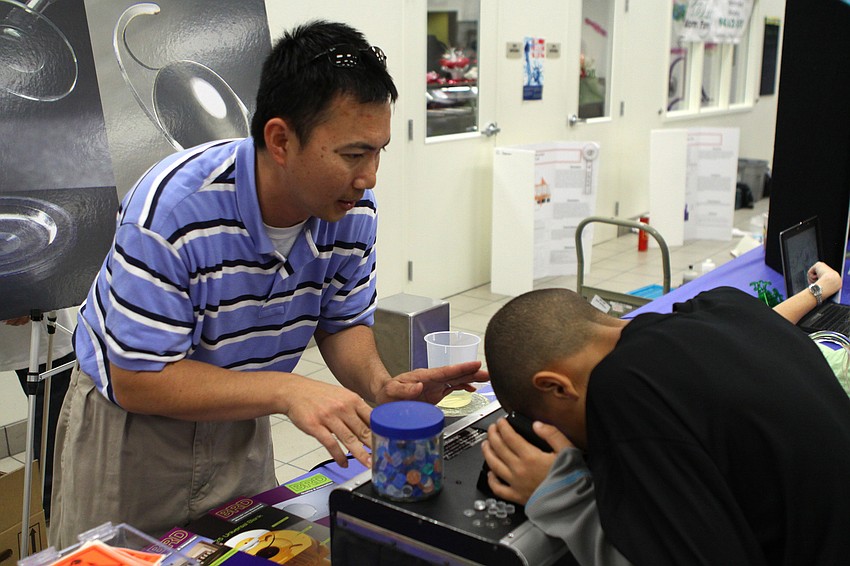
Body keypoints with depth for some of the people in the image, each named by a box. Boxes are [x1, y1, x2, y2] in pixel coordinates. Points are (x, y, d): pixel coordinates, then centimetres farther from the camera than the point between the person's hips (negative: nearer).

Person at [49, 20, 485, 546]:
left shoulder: (353, 211, -15)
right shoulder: (172, 208, -32)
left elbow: (344, 322, -1)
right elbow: (137, 380, -28)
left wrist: (379, 384, -23)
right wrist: (286, 390, -37)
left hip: (241, 430, 5)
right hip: (131, 420, -4)